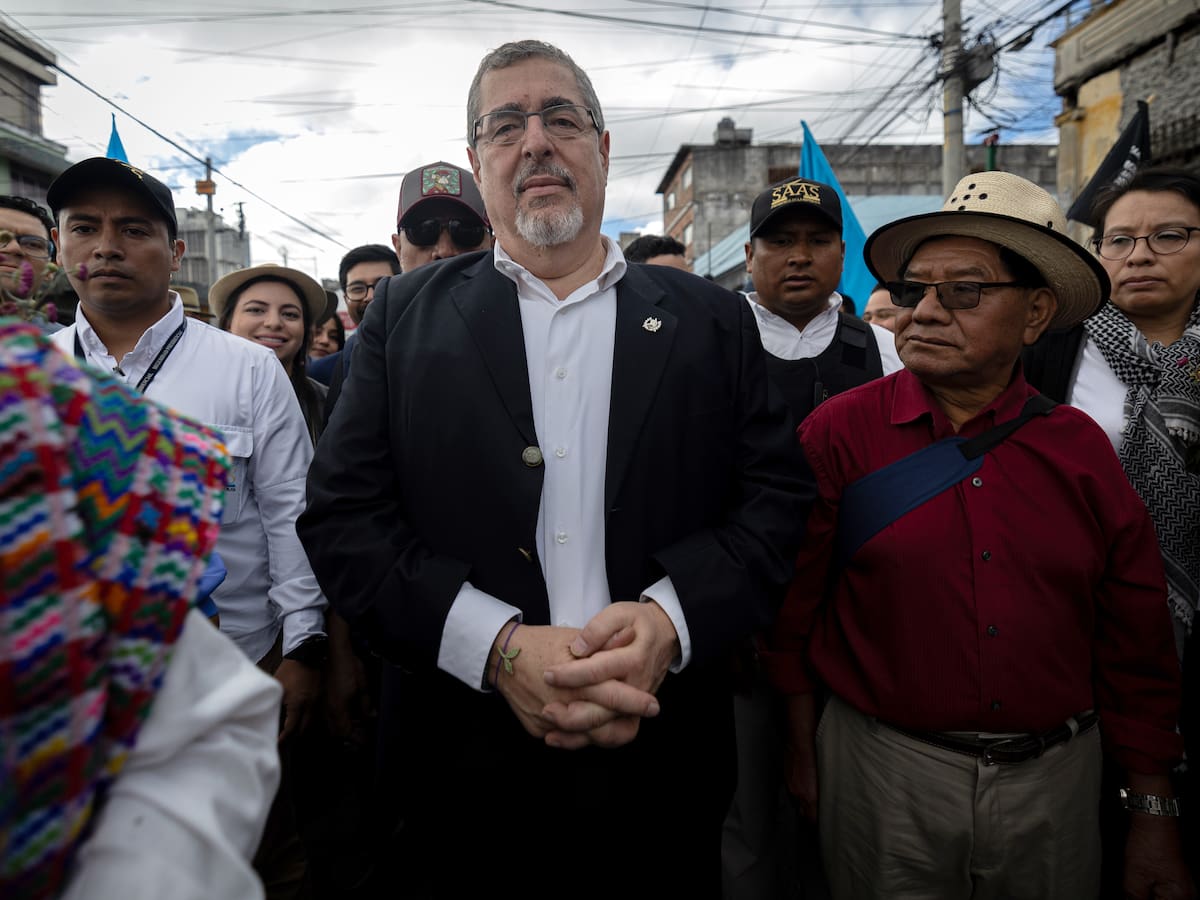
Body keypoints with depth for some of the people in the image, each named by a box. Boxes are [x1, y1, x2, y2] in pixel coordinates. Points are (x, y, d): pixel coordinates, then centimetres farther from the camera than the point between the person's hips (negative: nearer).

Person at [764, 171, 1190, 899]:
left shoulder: (1081, 449, -3)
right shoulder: (840, 433, -11)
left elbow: (1136, 647, 3)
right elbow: (793, 606, -4)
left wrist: (1155, 818, 6)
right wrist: (803, 753, 1)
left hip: (1056, 778, 3)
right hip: (887, 774, -2)